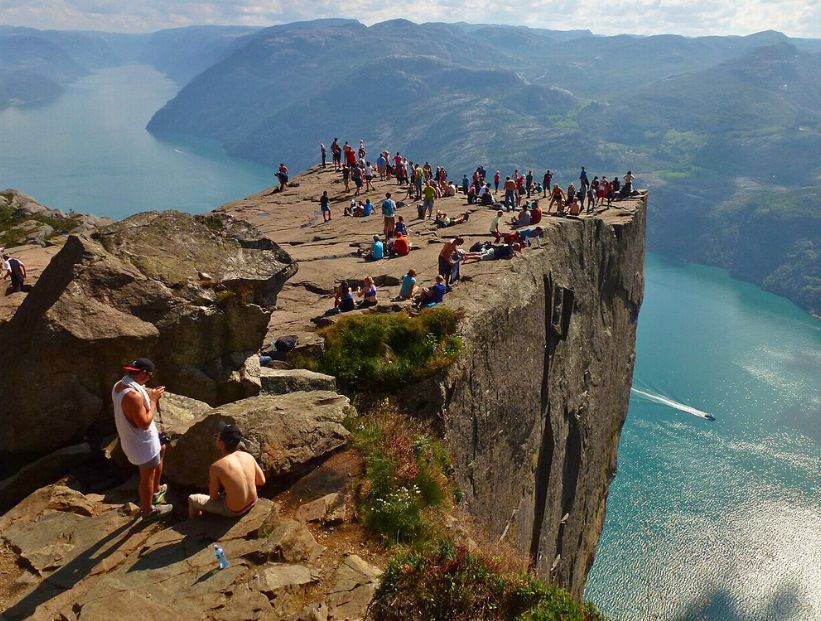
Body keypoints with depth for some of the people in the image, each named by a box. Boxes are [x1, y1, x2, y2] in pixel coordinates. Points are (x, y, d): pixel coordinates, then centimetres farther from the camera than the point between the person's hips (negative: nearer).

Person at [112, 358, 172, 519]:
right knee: (147, 475, 10)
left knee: (161, 449, 31)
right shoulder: (133, 395, -34)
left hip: (133, 438, 10)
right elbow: (144, 423, -29)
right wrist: (153, 400, -21)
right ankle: (148, 510, 30)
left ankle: (156, 490, 44)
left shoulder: (119, 386, -2)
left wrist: (149, 396, 2)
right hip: (142, 442, -10)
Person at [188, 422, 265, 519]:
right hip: (252, 504, 5)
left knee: (192, 499, 20)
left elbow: (213, 497, -12)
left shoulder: (216, 466, -24)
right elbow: (262, 481, 1)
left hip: (234, 511, -5)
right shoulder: (248, 456, -11)